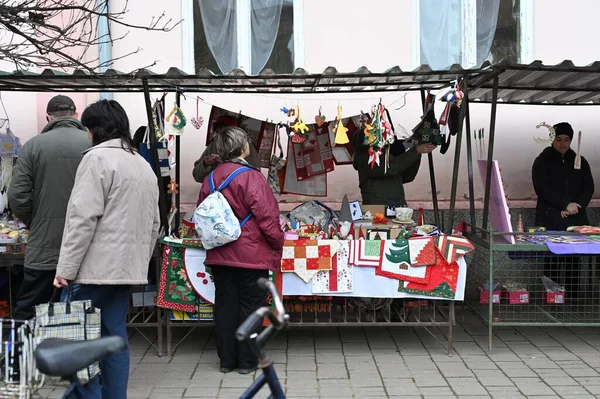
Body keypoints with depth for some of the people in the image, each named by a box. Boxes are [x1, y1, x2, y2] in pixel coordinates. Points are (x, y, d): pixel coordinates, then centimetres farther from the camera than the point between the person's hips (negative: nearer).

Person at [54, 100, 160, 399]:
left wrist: (66, 268, -13)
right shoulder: (144, 165, 17)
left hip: (96, 268, -8)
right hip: (127, 268, 8)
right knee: (115, 338, 11)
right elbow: (154, 224, 18)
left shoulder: (98, 158, -9)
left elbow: (83, 218, -16)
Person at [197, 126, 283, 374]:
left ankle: (227, 359, 21)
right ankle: (247, 361, 14)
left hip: (220, 255, 6)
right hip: (251, 255, -5)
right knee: (250, 306, 6)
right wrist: (278, 244, -2)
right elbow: (266, 217, -17)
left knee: (225, 305, 12)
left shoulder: (211, 179, 2)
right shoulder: (251, 178, -16)